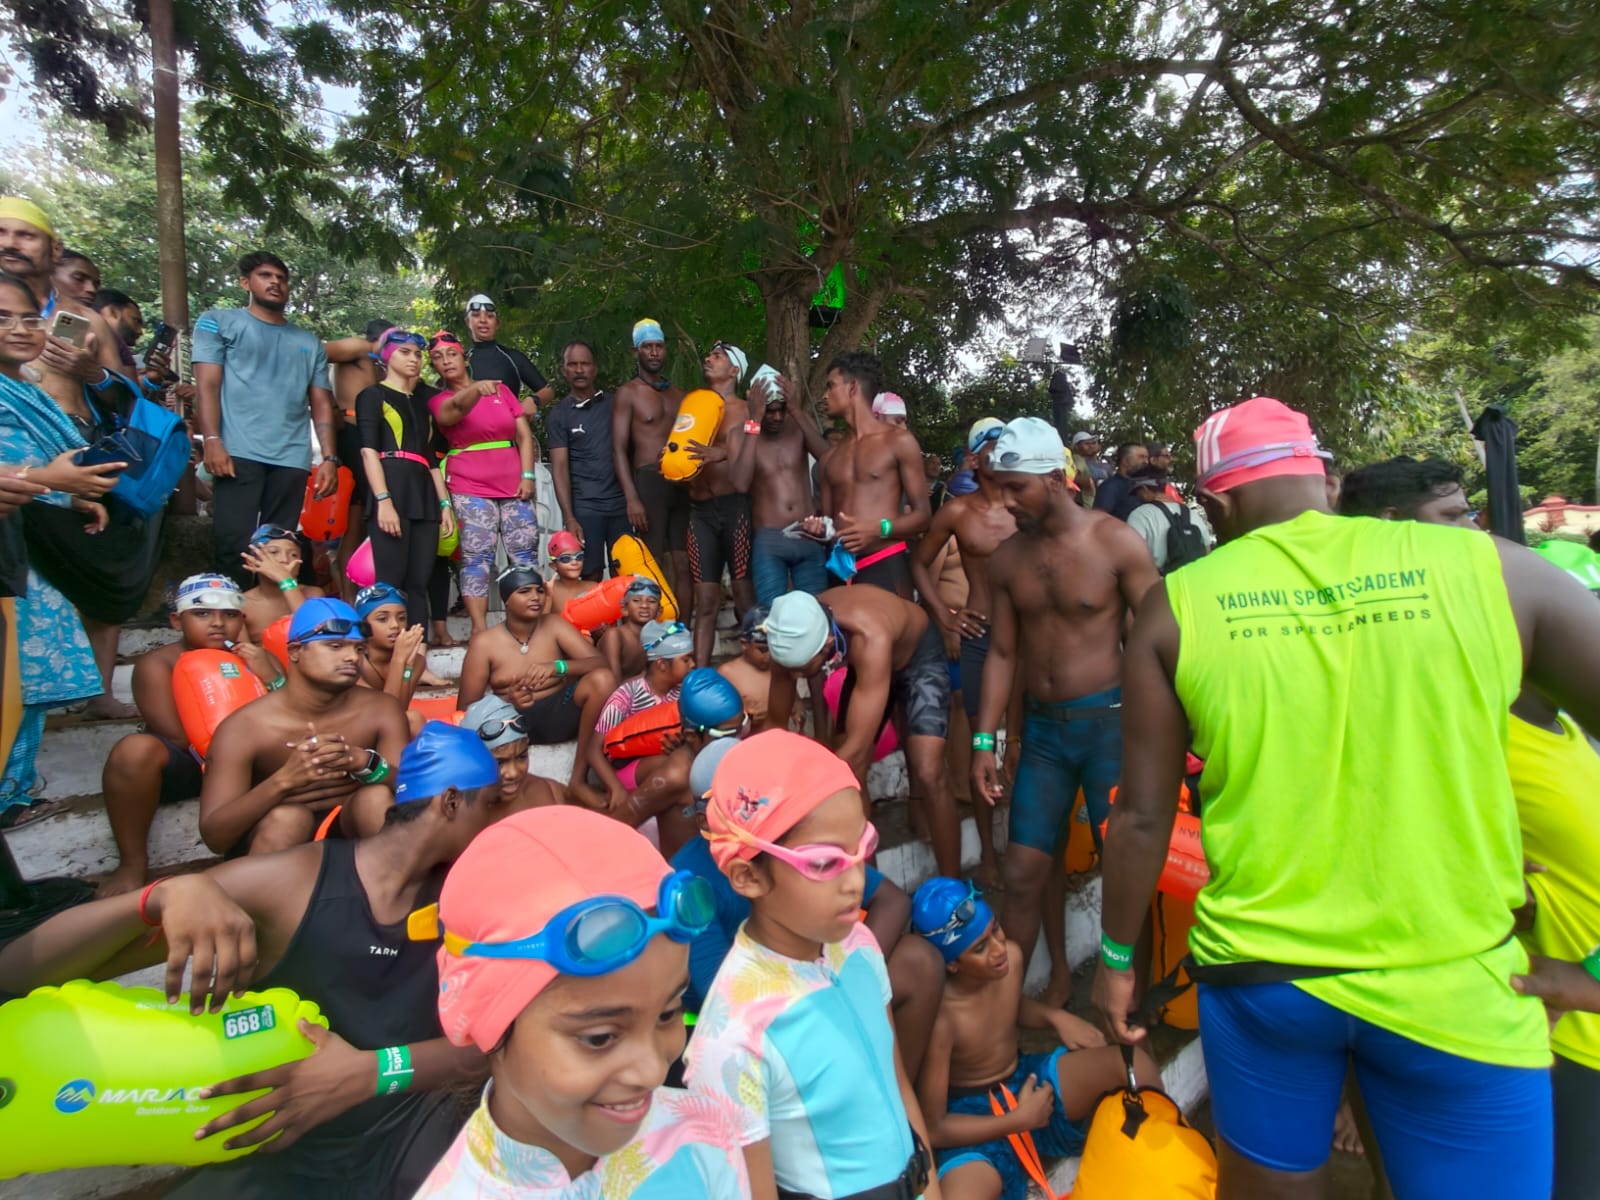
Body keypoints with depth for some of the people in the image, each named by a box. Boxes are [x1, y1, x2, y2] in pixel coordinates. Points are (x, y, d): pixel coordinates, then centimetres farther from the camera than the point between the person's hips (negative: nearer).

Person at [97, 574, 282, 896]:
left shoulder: (258, 658, 0)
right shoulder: (158, 663, -10)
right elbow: (178, 738, -17)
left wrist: (269, 677, -21)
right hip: (181, 765, -3)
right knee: (136, 749, -34)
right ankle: (133, 864, -14)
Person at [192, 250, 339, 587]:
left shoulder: (309, 342, 23)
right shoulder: (218, 322, 15)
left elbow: (321, 404, 17)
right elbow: (207, 386, 3)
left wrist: (329, 458, 4)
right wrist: (212, 441, -12)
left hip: (293, 459, 3)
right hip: (239, 454, -3)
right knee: (234, 546, -11)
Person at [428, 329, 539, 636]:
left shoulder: (501, 390, 14)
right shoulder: (440, 401, 7)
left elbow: (524, 435, 11)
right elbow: (456, 409, -19)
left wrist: (527, 475, -1)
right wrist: (475, 389, -41)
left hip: (514, 486, 3)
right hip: (470, 488, -2)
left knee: (525, 554, -1)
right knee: (477, 556, -10)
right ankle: (480, 628, -8)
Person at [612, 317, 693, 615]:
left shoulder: (679, 393, 18)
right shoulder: (628, 392, 3)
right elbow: (619, 449, -5)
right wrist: (632, 498, -15)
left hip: (682, 483, 5)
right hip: (649, 481, -5)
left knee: (683, 565, 2)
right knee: (653, 566, -7)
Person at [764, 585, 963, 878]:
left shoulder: (869, 639, -45)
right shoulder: (793, 640, -28)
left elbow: (857, 749, -45)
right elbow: (775, 723, -14)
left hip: (920, 656, -5)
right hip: (865, 666, 5)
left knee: (928, 776, -17)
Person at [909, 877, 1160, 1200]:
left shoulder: (1011, 957, -12)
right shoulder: (940, 1019, -32)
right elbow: (931, 1128, -20)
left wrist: (1056, 1018, -5)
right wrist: (1018, 1120, -18)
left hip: (1025, 1079, 6)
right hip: (973, 1118, -6)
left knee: (1134, 1064, -15)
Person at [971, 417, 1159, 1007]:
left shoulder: (1117, 542, -7)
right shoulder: (1007, 557, 4)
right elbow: (1002, 652, 7)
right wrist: (983, 741, 4)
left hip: (1109, 720, -3)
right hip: (1042, 726, 4)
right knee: (1024, 870, 7)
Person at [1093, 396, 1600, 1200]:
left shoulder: (1177, 605, -7)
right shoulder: (1489, 567, -5)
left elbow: (1143, 817, -4)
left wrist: (1115, 957, 9)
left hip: (1260, 973, 1)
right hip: (1456, 987, 0)